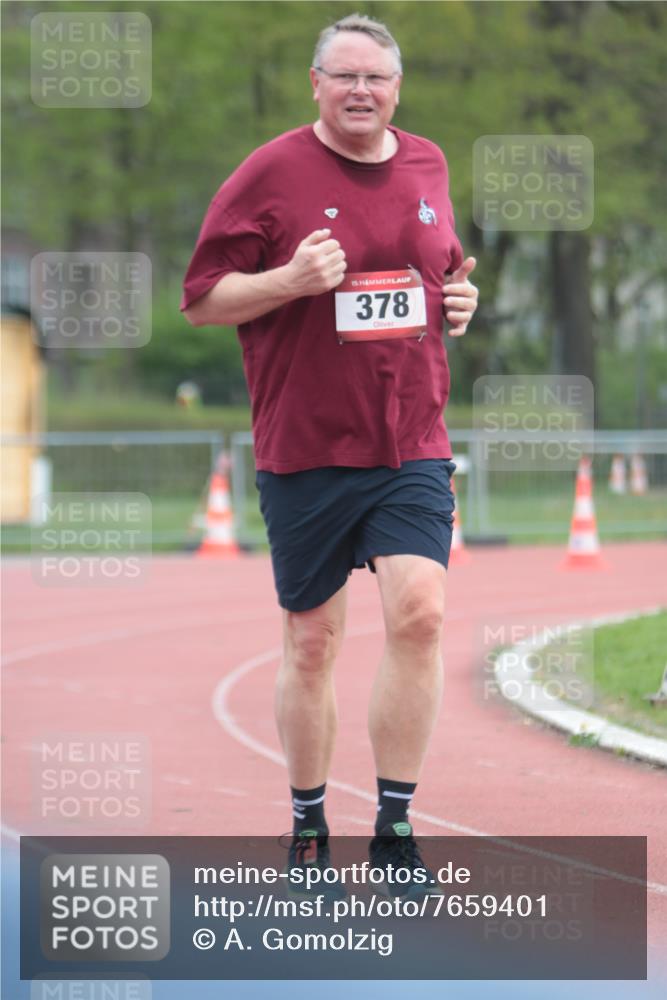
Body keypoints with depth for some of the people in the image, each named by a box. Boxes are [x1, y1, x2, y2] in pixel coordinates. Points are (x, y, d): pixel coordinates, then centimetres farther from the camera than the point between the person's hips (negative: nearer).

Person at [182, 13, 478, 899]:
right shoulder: (271, 175, -4)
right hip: (305, 451, -2)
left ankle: (396, 829, -5)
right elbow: (201, 297, -2)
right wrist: (290, 279, -18)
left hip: (411, 444, 3)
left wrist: (458, 301, 4)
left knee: (419, 611, -14)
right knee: (311, 642, 5)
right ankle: (308, 831, 20)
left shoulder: (427, 168, 11)